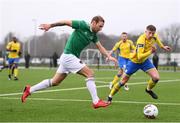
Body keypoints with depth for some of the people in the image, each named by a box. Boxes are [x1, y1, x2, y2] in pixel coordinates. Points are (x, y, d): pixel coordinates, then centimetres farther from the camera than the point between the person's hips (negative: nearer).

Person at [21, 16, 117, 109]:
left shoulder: (93, 35, 9)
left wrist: (109, 56, -5)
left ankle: (29, 90, 21)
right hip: (68, 56, -9)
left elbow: (100, 47, 9)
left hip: (73, 57, 9)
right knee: (90, 74, -13)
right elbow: (65, 22, -7)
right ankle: (96, 101, -12)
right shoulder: (82, 25, -13)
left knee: (55, 82, 13)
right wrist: (50, 25, -4)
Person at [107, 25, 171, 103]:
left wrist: (162, 46, 14)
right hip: (134, 61, -5)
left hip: (145, 60, 5)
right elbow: (139, 57, -43)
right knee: (123, 81, 2)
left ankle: (148, 90, 18)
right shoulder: (141, 40, -36)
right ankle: (110, 97, 19)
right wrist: (150, 52, -50)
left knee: (156, 77, -14)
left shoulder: (154, 36, -15)